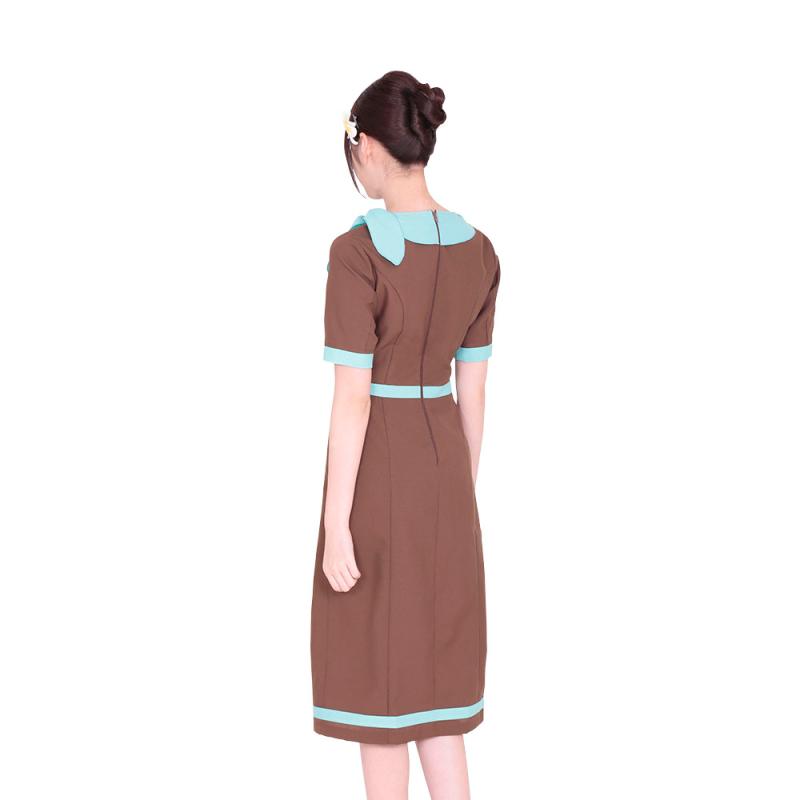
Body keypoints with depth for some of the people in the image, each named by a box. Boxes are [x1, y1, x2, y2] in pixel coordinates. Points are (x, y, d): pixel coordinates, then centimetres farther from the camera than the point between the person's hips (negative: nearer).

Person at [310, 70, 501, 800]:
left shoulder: (358, 251, -18)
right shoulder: (478, 250, 2)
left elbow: (353, 398, -18)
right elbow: (473, 389, 8)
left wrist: (335, 527, -13)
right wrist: (466, 498, 17)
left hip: (375, 469, -6)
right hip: (442, 464, 6)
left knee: (375, 675, 6)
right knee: (432, 665, 16)